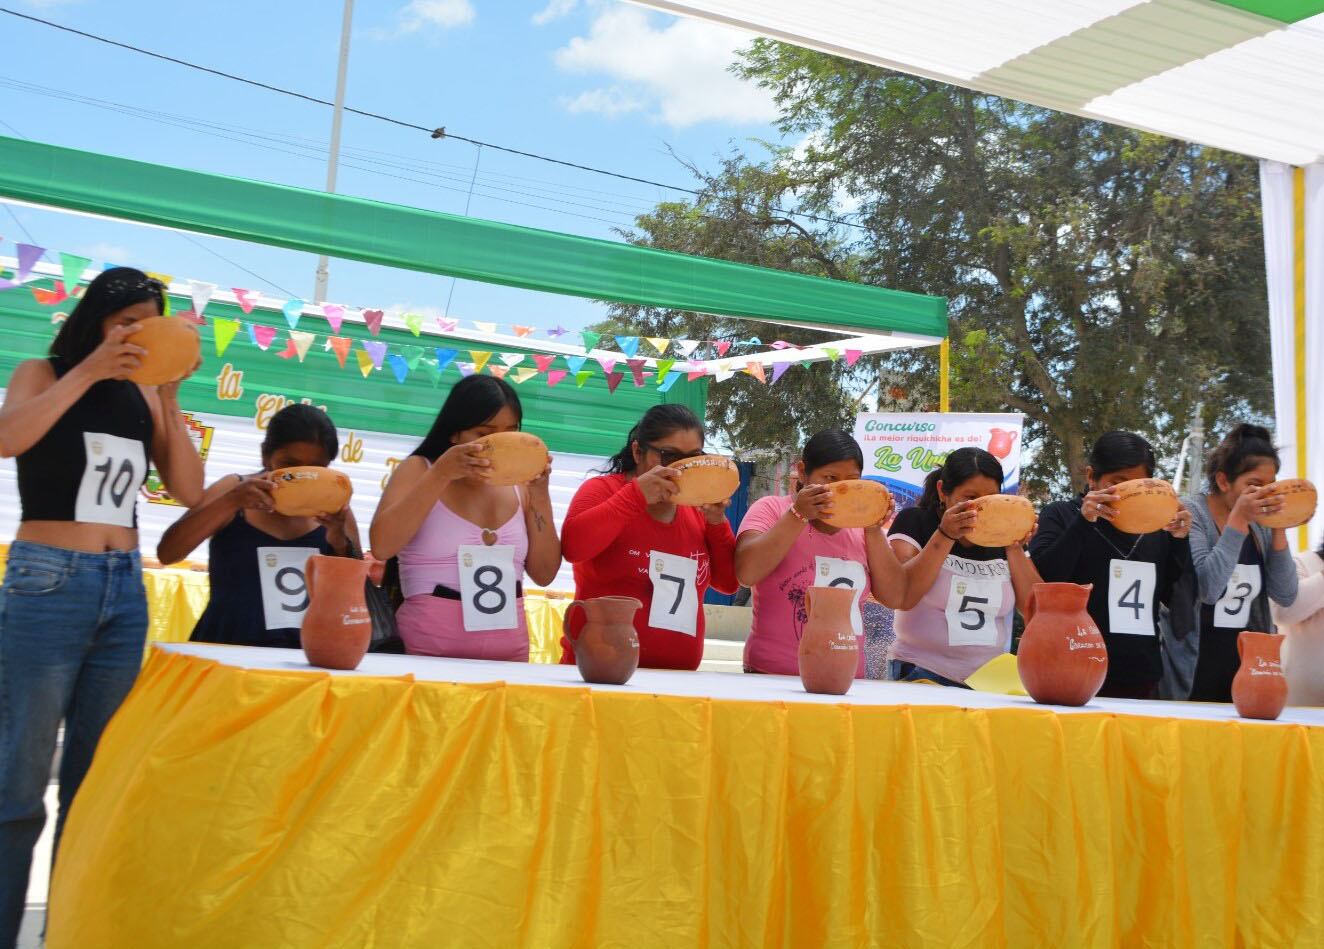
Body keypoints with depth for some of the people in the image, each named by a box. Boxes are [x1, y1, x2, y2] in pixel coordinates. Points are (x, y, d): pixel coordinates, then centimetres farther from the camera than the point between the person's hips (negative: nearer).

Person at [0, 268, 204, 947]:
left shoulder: (143, 398, 13)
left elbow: (189, 490, 4)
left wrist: (168, 397, -2)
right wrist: (88, 370, -18)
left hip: (125, 590, 5)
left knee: (93, 780, 8)